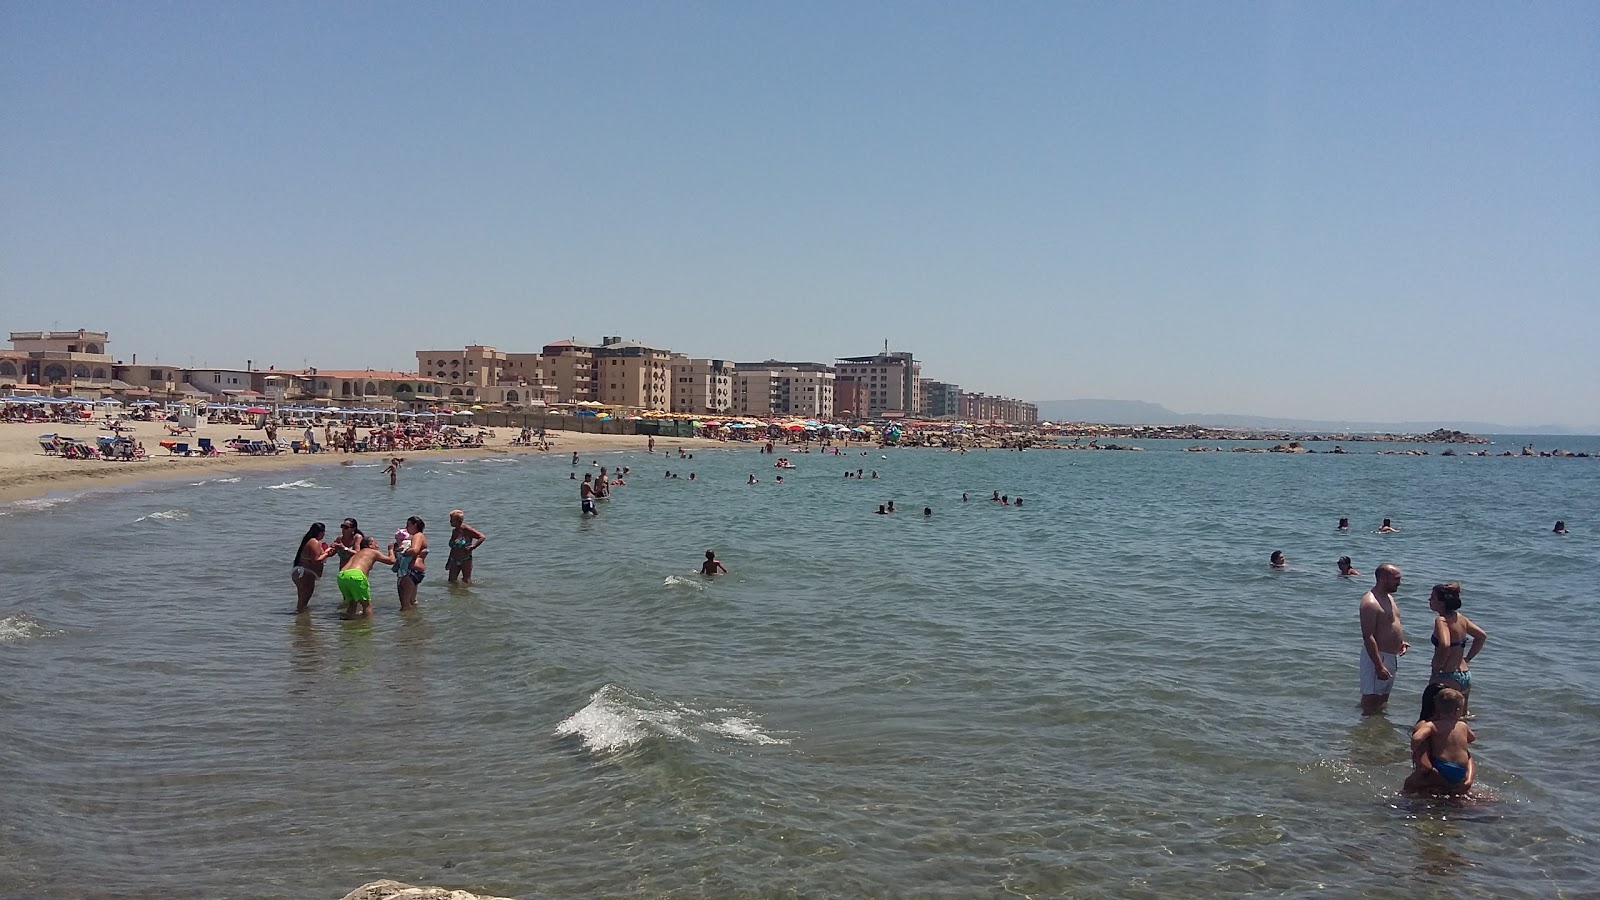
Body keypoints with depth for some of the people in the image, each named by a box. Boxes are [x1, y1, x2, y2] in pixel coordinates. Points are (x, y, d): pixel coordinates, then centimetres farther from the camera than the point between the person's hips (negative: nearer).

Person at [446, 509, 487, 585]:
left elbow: (482, 537, -17)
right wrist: (448, 562, 22)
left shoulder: (466, 529, -13)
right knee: (451, 582, 2)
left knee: (467, 582, -1)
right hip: (454, 561, 7)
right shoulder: (454, 531, 9)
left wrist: (472, 547, -21)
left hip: (465, 561, -7)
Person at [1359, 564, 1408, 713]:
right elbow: (1368, 637, -24)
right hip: (1377, 656, -10)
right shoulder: (1370, 602, -20)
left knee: (1383, 698, 19)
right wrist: (1379, 666, -27)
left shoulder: (1388, 597, 12)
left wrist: (1400, 642, 9)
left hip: (1391, 655, 10)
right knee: (1371, 698, -5)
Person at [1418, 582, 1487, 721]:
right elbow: (1481, 636, 21)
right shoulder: (1460, 617, 9)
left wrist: (1437, 667, -18)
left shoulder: (1441, 620, -17)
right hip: (1465, 676, 9)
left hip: (1447, 678, -9)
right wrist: (1467, 659, 20)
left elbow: (1445, 646, -32)